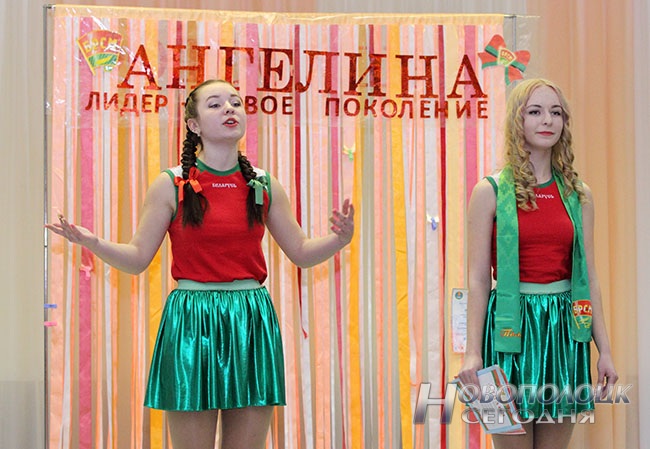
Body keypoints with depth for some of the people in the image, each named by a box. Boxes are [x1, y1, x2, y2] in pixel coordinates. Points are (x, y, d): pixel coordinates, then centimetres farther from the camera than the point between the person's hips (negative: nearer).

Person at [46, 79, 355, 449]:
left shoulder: (265, 186, 7)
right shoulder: (171, 185, 0)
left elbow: (301, 252, 13)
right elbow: (137, 258, 2)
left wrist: (340, 239, -5)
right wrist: (91, 242, -14)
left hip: (251, 324, 3)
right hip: (192, 322, -2)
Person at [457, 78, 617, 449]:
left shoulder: (578, 195, 8)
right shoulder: (491, 192, -3)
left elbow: (588, 276, 9)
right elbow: (478, 278, -4)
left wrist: (605, 350, 7)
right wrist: (473, 353, -9)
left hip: (564, 325, 4)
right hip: (511, 324, -3)